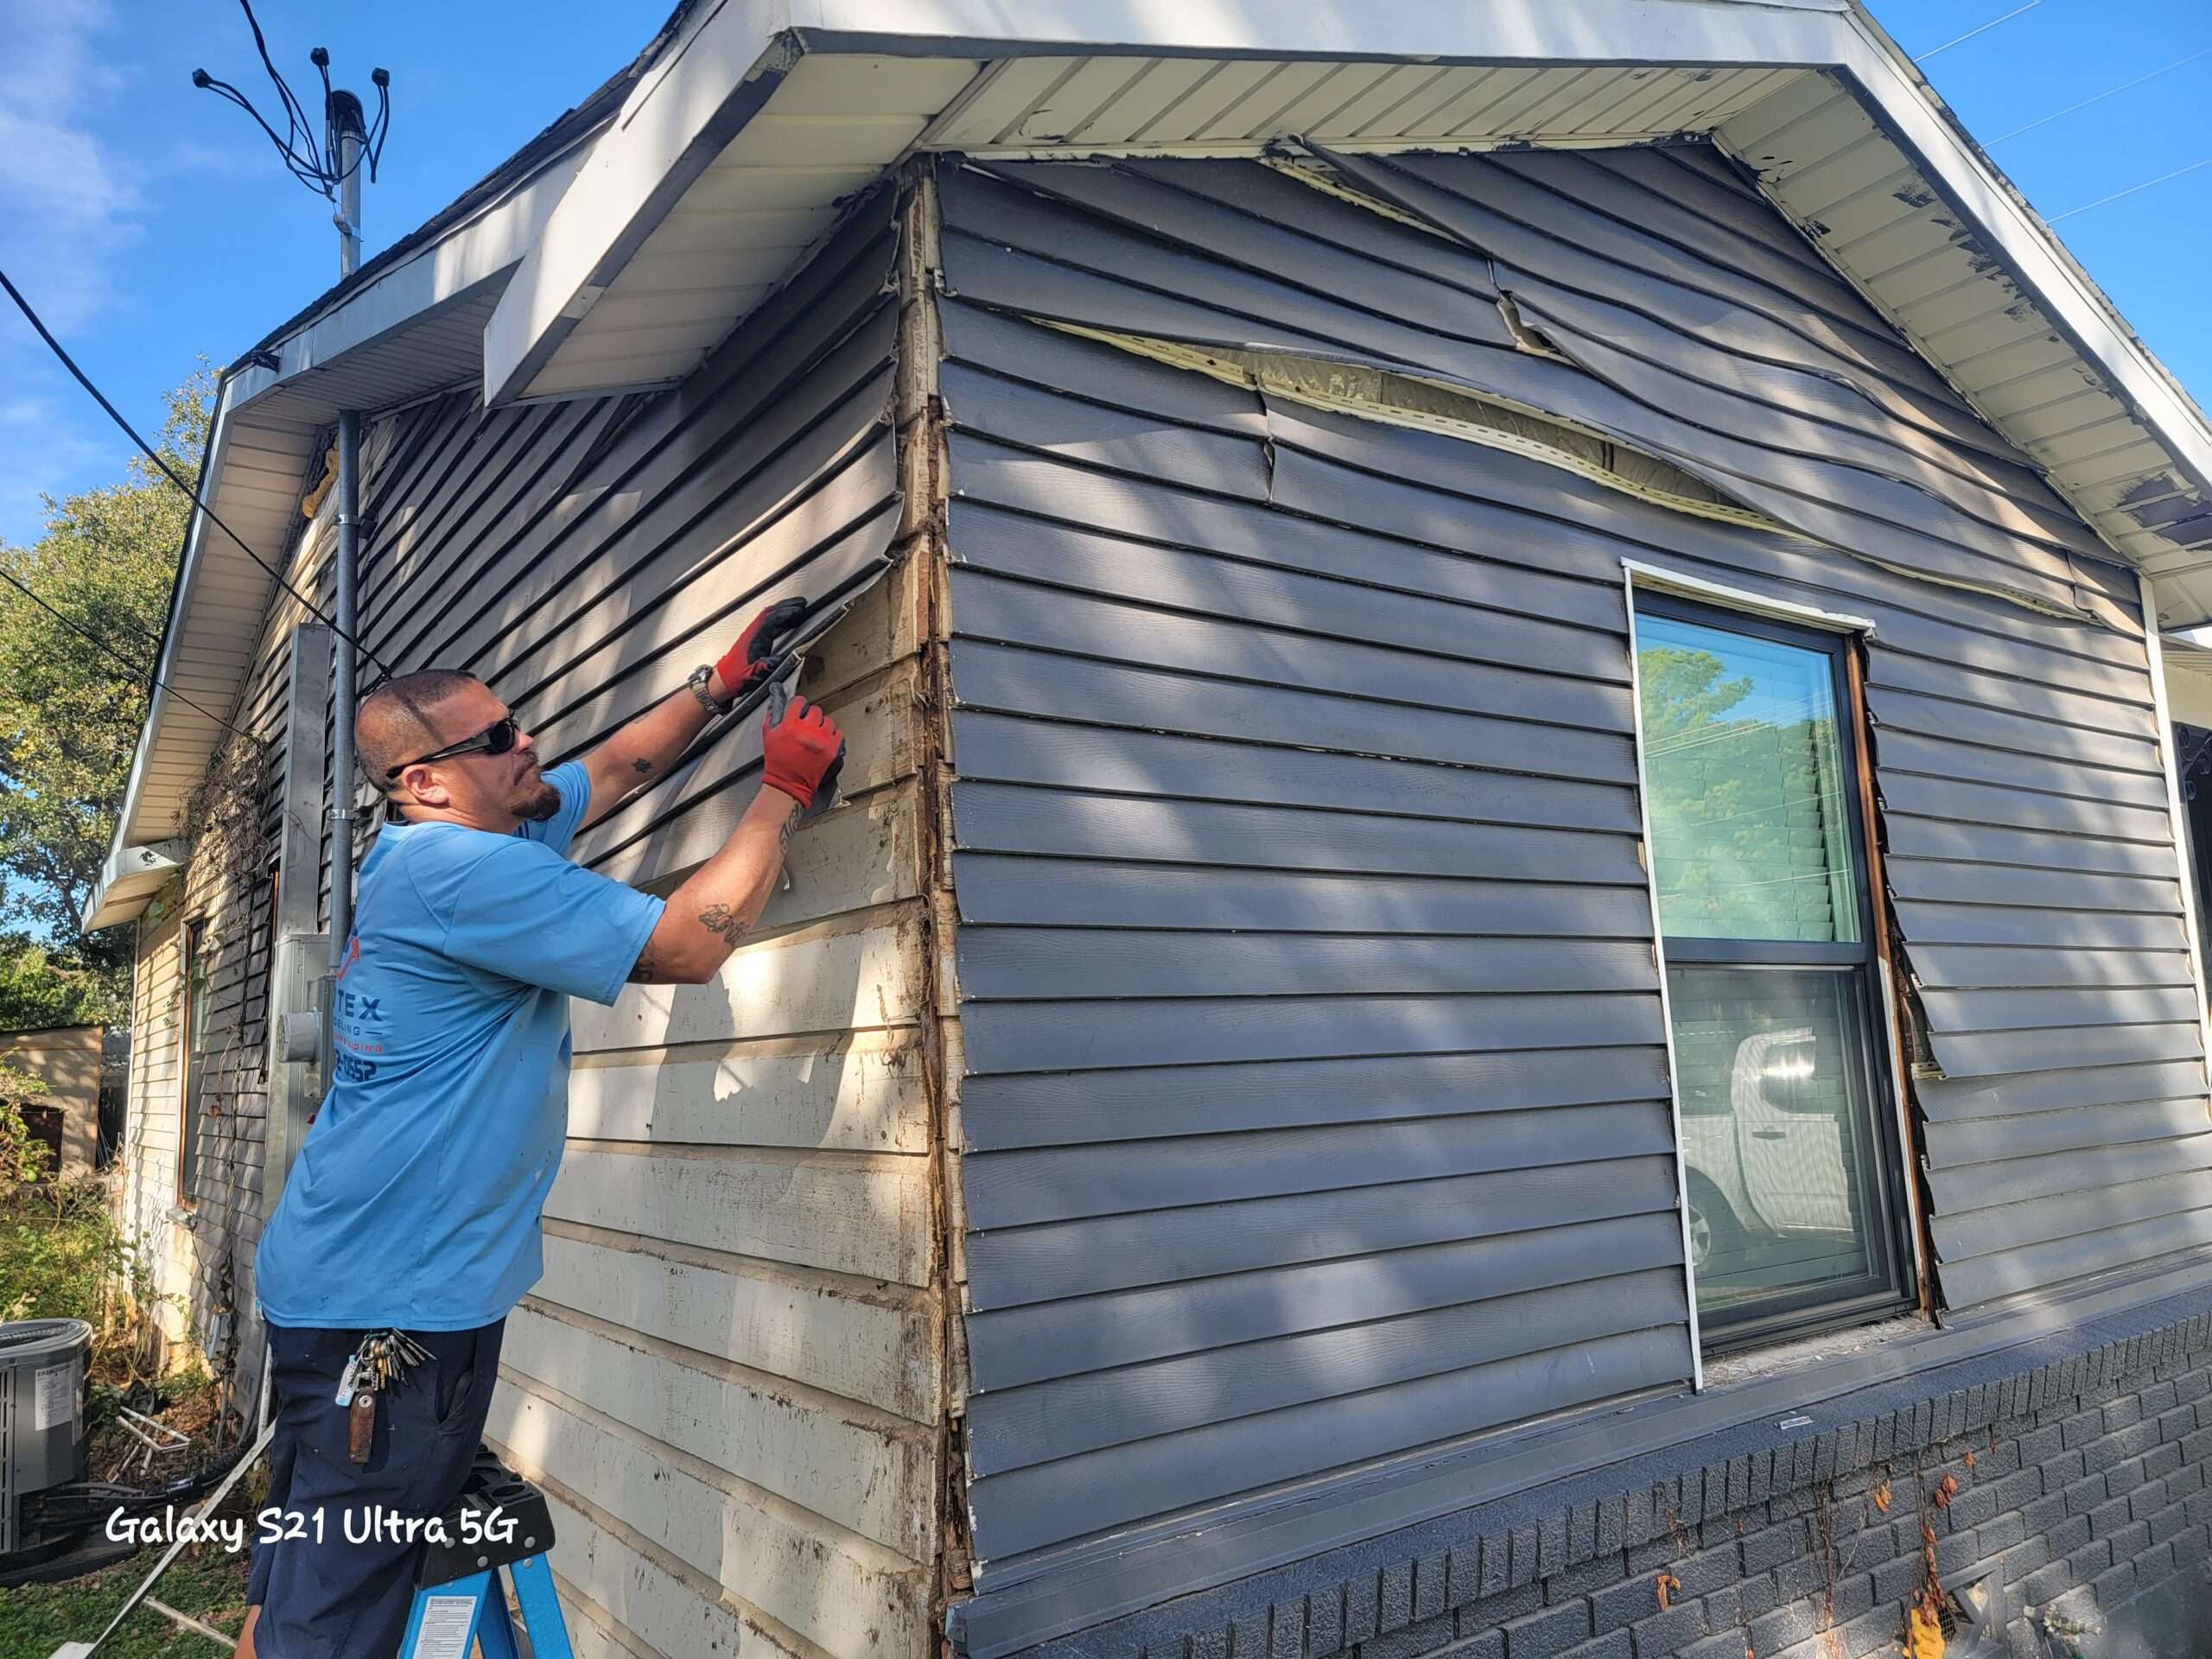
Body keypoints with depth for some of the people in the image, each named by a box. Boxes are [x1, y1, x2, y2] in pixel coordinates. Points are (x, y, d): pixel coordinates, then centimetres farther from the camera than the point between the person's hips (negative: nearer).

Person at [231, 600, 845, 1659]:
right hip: (389, 1304, -10)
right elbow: (689, 945, -22)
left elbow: (613, 769, 20)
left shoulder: (474, 832, 8)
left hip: (365, 1285, 10)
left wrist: (723, 683, 12)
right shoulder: (461, 869, -22)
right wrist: (784, 793, -12)